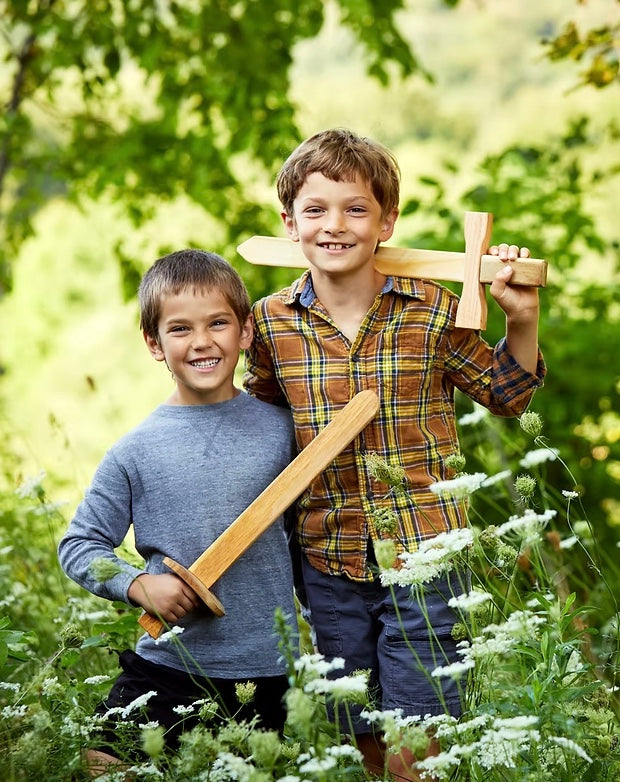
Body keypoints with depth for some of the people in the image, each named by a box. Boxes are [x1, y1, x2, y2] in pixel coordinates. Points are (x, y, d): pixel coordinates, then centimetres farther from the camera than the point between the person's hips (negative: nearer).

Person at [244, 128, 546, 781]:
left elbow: (505, 394, 6)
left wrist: (521, 319, -7)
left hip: (423, 555, -3)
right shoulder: (272, 323, 0)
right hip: (327, 561, 3)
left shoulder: (433, 309, -7)